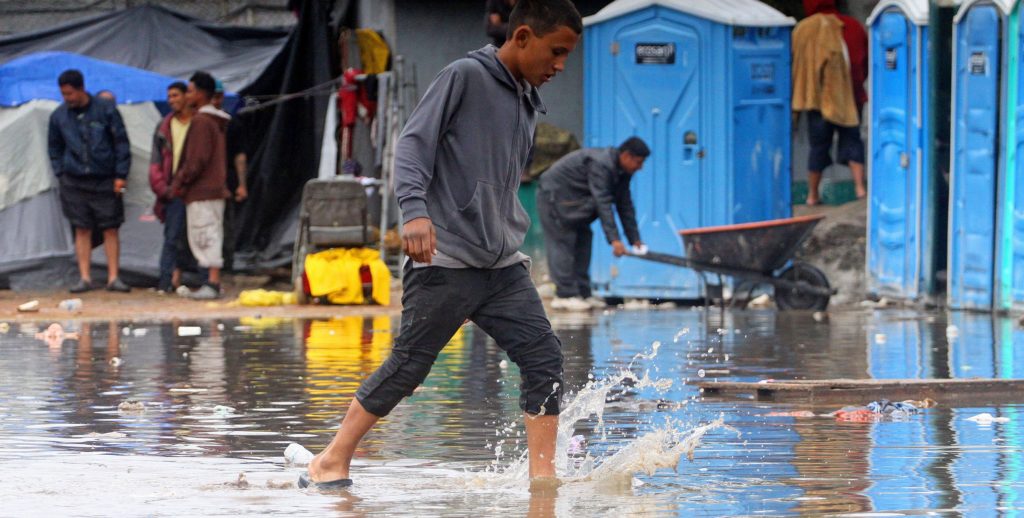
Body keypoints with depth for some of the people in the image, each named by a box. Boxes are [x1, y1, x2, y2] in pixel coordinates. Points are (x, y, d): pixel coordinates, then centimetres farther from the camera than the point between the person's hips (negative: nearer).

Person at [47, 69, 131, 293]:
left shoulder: (106, 110, -4)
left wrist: (121, 175, -4)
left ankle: (113, 277, 4)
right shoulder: (59, 116, 3)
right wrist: (60, 174, 5)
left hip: (105, 181, -2)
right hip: (75, 181, 2)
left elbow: (121, 143, 0)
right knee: (82, 230, 2)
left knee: (110, 230, 0)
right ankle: (84, 278, 6)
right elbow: (55, 148, 14)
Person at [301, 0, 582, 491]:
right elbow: (414, 143, -12)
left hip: (503, 266, 7)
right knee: (407, 366, -3)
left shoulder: (529, 102, 18)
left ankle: (542, 475, -3)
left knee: (544, 357, -6)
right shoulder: (465, 76, -5)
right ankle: (331, 462, 10)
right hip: (445, 261, -7)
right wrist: (415, 209, -26)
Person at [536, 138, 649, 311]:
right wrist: (614, 239, -38)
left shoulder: (623, 172, 0)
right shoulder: (600, 165, -31)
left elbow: (625, 204, 6)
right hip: (554, 195, -10)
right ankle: (565, 295, -14)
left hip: (574, 198, 10)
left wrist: (635, 239, 3)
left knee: (583, 240, 6)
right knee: (562, 243, -12)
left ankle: (582, 293, 7)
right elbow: (603, 204, -35)